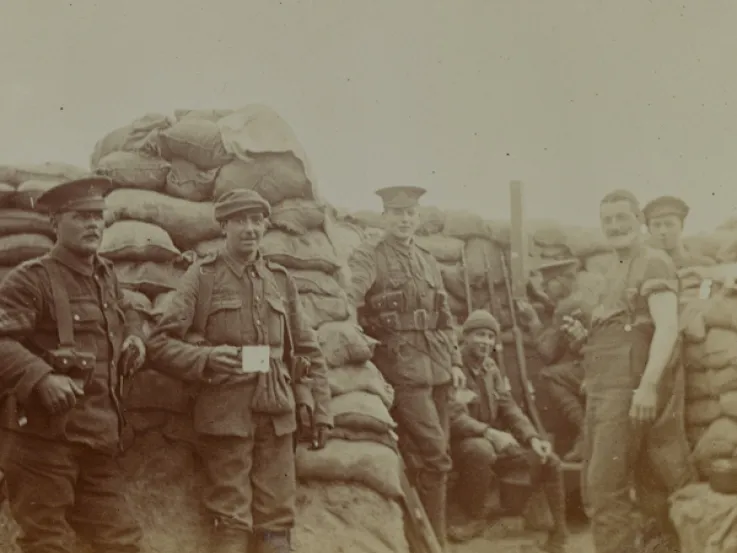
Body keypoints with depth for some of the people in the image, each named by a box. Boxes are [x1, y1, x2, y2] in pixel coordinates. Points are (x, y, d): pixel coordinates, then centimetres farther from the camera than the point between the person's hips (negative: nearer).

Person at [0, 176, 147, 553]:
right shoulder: (31, 279, -10)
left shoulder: (105, 275, 14)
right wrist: (41, 378, -34)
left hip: (101, 436, 7)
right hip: (46, 434, -7)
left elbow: (126, 311, 35)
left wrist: (134, 336, 14)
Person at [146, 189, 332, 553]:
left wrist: (321, 410, 10)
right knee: (230, 522, -2)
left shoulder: (281, 280, 13)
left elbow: (308, 351, 16)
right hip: (226, 412, -3)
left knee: (277, 521, 5)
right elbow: (159, 344, -2)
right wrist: (205, 358, -18)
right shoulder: (202, 276, 2)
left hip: (277, 414, 4)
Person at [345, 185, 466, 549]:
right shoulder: (368, 258, -2)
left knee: (424, 458, 9)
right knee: (435, 456, -12)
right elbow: (347, 298, -20)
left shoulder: (428, 263, 19)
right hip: (402, 367, -6)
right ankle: (433, 541, -2)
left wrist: (454, 361, 14)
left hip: (437, 368, 7)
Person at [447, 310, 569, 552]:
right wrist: (489, 432, -38)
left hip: (496, 444, 7)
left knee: (548, 460, -4)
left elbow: (509, 408, 10)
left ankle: (557, 533, 10)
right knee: (481, 449, -41)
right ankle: (477, 514, -17)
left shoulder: (491, 368, 9)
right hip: (463, 445, -7)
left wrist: (533, 438, -6)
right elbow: (454, 418, -24)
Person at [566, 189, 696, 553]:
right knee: (597, 489, 12)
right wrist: (585, 336, 8)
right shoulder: (617, 274, 22)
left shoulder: (653, 264, -6)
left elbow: (667, 327, -19)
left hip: (630, 390, -10)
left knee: (606, 487, -12)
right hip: (605, 389, 10)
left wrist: (649, 384, -30)